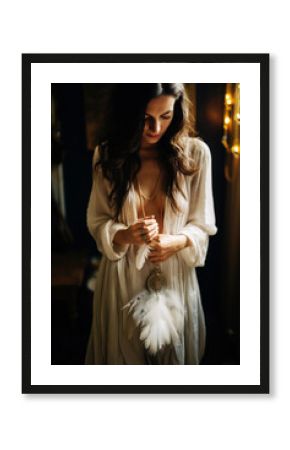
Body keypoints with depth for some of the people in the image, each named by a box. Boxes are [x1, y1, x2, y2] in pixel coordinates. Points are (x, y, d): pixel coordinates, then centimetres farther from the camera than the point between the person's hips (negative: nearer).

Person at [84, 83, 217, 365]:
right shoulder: (107, 155, -5)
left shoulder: (196, 153, -10)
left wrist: (177, 241, -24)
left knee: (173, 353, 16)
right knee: (123, 353, 16)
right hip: (122, 276, 1)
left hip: (175, 276, 0)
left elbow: (203, 225, -3)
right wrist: (124, 235, -21)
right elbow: (96, 222, 0)